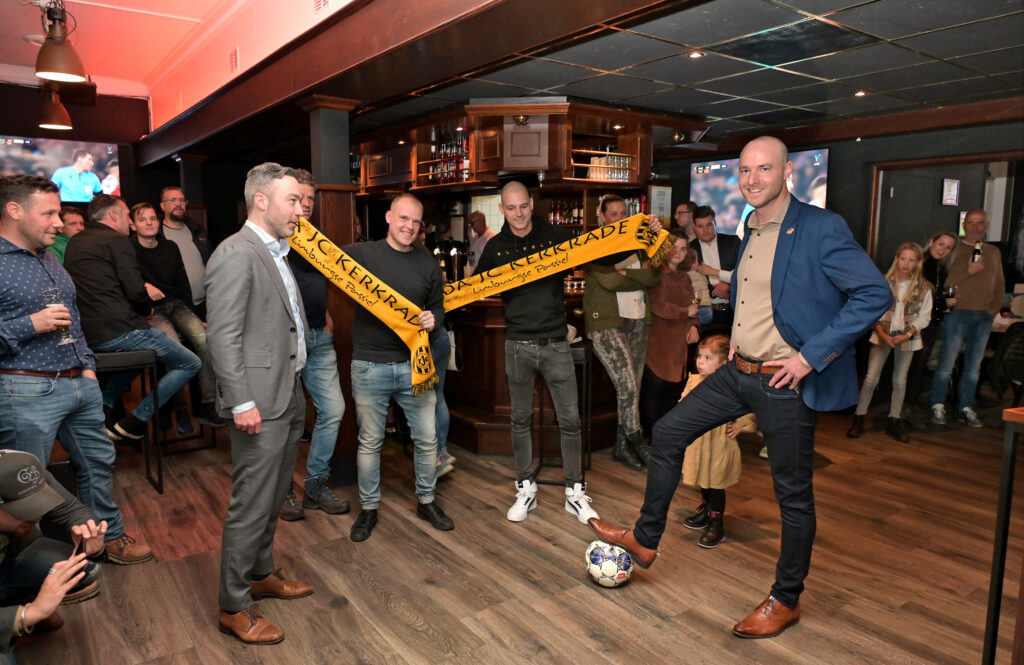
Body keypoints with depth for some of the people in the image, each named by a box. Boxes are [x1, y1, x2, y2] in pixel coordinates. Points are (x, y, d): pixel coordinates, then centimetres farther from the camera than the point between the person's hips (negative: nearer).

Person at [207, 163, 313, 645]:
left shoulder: (276, 254, 16)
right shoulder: (235, 254, -14)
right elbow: (223, 337, -19)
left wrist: (296, 391, 17)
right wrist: (242, 403, -21)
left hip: (289, 398, 9)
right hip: (260, 404, -9)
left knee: (273, 498, 20)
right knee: (251, 506, 1)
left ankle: (260, 574, 37)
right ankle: (233, 607, 16)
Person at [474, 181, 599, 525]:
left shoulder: (556, 236, 0)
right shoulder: (496, 247, 5)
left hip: (555, 342, -1)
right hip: (518, 344, 2)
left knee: (569, 419, 2)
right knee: (521, 419, 10)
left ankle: (575, 493, 16)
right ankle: (525, 489, 25)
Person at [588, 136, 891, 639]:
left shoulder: (820, 228, -15)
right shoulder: (751, 230, 10)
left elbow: (875, 294, -19)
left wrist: (810, 355, -22)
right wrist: (736, 348, 14)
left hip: (786, 384, -8)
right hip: (738, 372, 8)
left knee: (793, 493, 7)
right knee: (668, 431, 9)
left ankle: (786, 601, 28)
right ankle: (645, 540, 25)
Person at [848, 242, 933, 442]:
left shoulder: (924, 288, -3)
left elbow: (924, 317, -2)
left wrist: (907, 335, -14)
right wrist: (883, 335, -14)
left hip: (907, 338, 1)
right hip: (882, 335, -1)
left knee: (900, 381, 10)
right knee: (871, 378, -3)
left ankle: (894, 421, 20)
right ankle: (859, 418, 5)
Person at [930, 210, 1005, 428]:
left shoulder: (994, 252, 16)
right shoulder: (954, 249, -1)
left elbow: (999, 284, 19)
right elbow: (943, 281, -11)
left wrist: (995, 307, 6)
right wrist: (969, 271, -20)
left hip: (984, 316, 5)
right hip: (958, 312, -5)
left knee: (974, 365, 8)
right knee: (947, 363, -4)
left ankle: (966, 408, 15)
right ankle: (938, 406, 5)